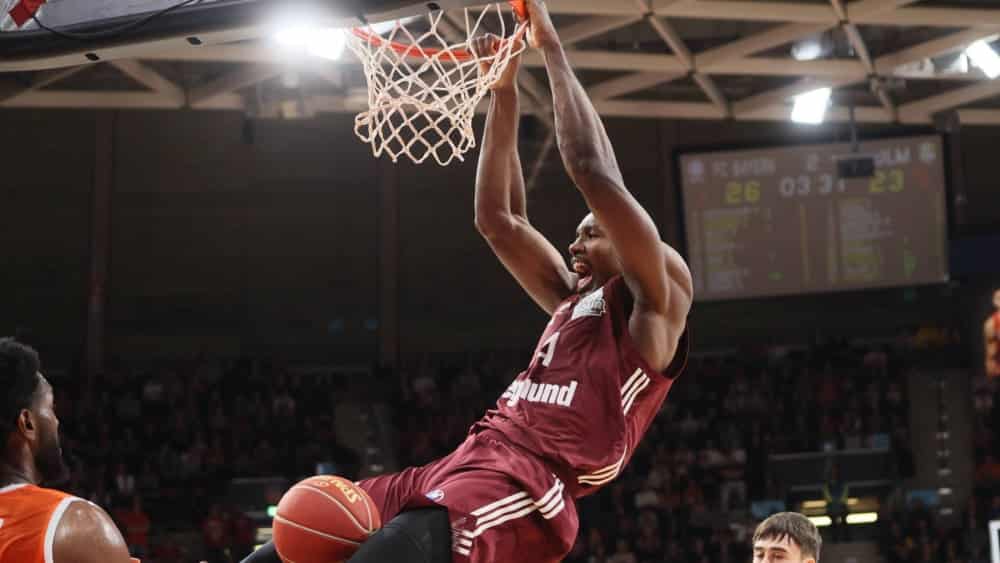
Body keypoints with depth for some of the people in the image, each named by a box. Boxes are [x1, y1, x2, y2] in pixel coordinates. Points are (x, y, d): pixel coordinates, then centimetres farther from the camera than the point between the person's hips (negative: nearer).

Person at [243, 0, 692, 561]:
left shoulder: (654, 302, 6)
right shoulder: (572, 301, 30)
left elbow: (592, 170, -4)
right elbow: (498, 219, 32)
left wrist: (551, 45, 5)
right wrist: (505, 91, 27)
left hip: (522, 492, -9)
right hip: (458, 468, 9)